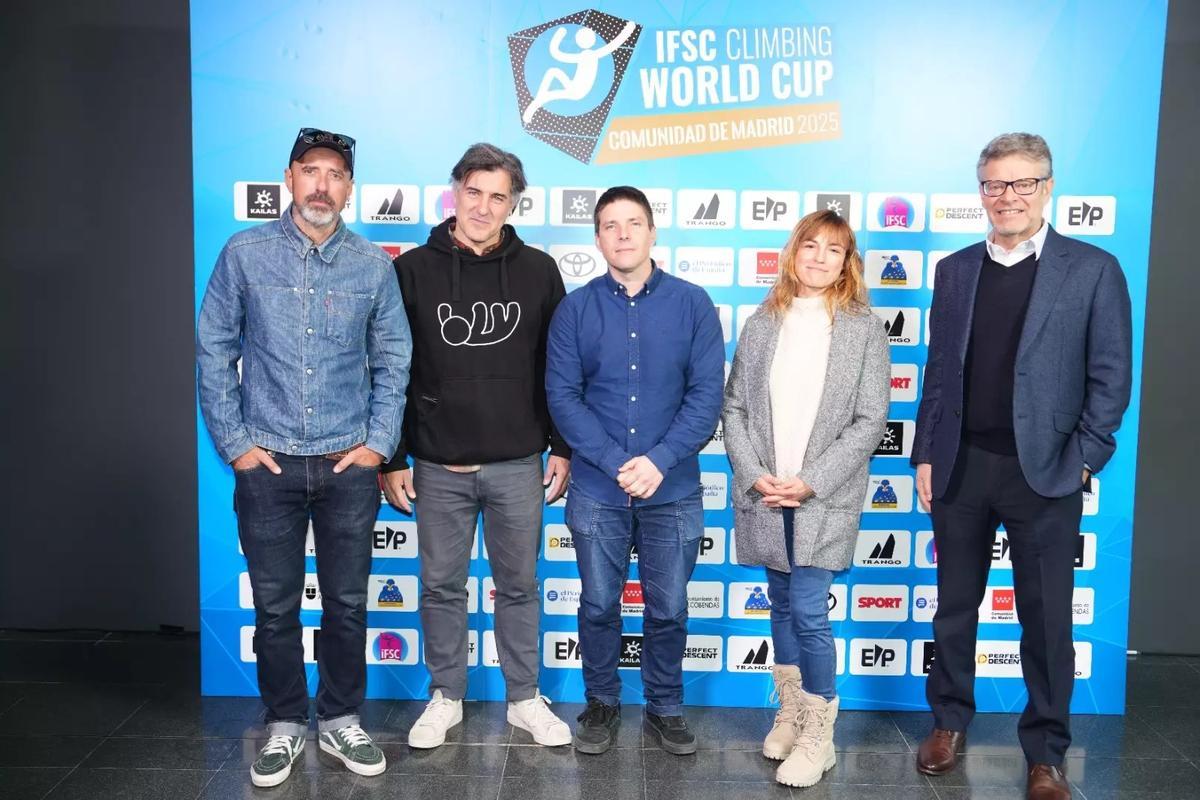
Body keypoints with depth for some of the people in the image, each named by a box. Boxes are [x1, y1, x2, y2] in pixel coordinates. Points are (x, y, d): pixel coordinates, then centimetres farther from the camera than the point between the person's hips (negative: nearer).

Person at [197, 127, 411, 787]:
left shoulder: (373, 265, 2)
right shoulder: (245, 254, -1)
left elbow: (393, 360, 6)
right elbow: (214, 351, 2)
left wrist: (379, 442, -1)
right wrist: (234, 442, -3)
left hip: (349, 464, 1)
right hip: (267, 464, -1)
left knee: (347, 602, 9)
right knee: (274, 605, 8)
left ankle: (340, 720, 28)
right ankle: (284, 725, 26)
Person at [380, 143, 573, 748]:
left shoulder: (537, 271, 2)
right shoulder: (413, 270, -1)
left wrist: (563, 448, 3)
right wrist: (392, 459, -1)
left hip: (518, 465, 0)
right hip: (438, 468, 0)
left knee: (519, 585, 12)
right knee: (441, 586, 12)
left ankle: (525, 699, 28)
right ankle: (445, 698, 30)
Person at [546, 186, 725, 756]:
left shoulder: (693, 304, -2)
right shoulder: (575, 309, -1)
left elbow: (707, 393, -6)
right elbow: (562, 394, -6)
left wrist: (659, 460, -17)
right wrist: (616, 462, -16)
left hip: (673, 491, 0)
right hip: (596, 490, 1)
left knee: (668, 610, 11)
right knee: (598, 606, 13)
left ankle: (665, 707, 32)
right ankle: (601, 704, 33)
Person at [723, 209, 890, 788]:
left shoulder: (864, 329, -1)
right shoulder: (761, 324, 7)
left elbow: (870, 421, -6)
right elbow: (734, 407, 5)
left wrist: (811, 481, -14)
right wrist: (754, 474, -8)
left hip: (825, 498, -3)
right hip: (764, 495, 3)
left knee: (808, 613, -5)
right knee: (782, 606, 14)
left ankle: (817, 737, 12)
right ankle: (789, 713, 32)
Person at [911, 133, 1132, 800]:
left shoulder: (1094, 269, -2)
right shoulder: (956, 270, 8)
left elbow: (1111, 377, -3)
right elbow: (939, 372, 8)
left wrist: (1083, 461, -9)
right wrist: (926, 455, 5)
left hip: (1044, 472, -3)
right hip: (962, 467, 3)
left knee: (1047, 620, 7)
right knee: (955, 607, 14)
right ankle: (950, 722, 32)